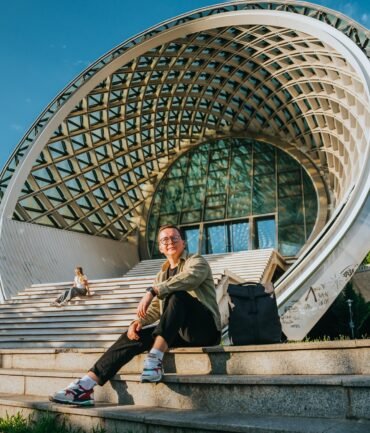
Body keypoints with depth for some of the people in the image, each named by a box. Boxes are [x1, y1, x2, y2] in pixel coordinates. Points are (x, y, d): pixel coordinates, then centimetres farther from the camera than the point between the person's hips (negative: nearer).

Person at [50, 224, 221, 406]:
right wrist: (138, 321, -8)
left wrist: (152, 291, -30)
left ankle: (155, 360, -38)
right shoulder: (162, 274, 20)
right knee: (132, 336, -12)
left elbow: (189, 278, -24)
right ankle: (86, 386, -18)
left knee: (177, 295, -32)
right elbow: (156, 308, 13)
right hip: (177, 331, 6)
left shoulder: (197, 261, 1)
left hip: (204, 327, -6)